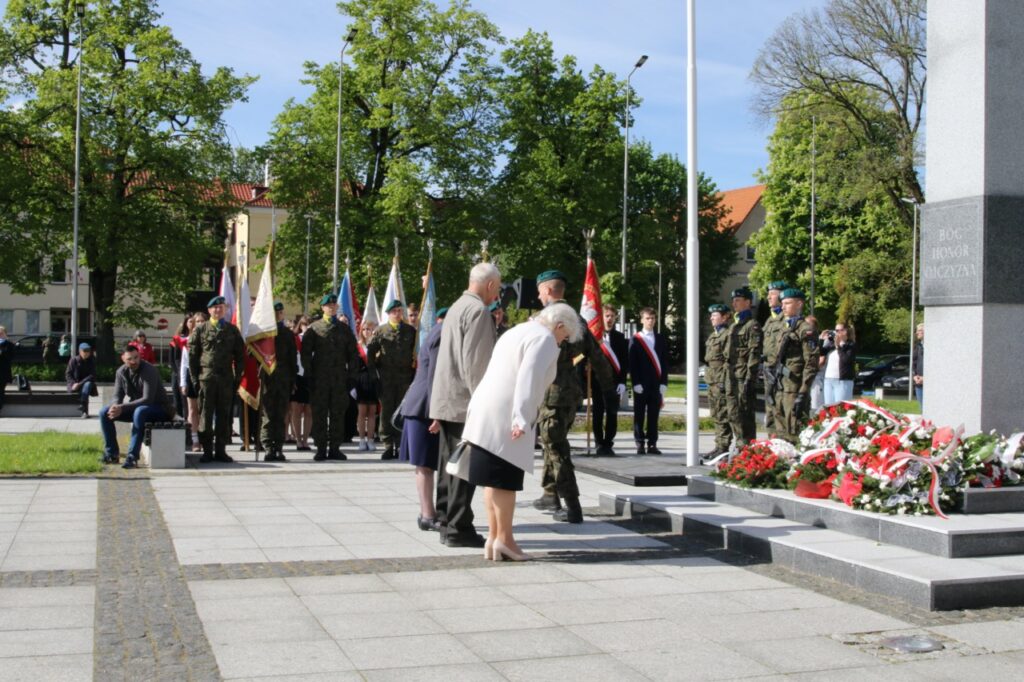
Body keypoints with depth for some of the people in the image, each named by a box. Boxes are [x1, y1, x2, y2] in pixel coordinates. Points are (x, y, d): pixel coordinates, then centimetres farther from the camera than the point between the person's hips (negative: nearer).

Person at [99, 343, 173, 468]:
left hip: (159, 408, -7)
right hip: (135, 407, 7)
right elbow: (117, 396, 2)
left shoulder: (149, 371, -22)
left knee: (139, 412, -40)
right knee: (104, 413, -7)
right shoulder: (121, 372, -1)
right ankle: (112, 453, 0)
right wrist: (115, 407, -24)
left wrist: (122, 407, -33)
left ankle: (132, 457, -35)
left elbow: (148, 399, -28)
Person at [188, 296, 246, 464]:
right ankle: (207, 451, 5)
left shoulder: (232, 330, 12)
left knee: (224, 415, 4)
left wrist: (238, 377, 4)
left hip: (226, 379, 2)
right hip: (206, 378, -2)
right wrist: (195, 377, -2)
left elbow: (240, 355, 12)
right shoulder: (200, 329, 6)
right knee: (206, 415, 0)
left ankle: (220, 450, 11)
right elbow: (192, 354, 5)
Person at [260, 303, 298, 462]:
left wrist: (293, 379, 7)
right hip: (267, 379, -2)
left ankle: (278, 448, 7)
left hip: (284, 380, 2)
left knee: (281, 416, 4)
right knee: (268, 415, -3)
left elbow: (293, 358, 11)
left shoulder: (288, 334, 11)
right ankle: (269, 448, -1)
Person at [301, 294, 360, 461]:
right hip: (319, 380, -2)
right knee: (319, 414, 0)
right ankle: (321, 449, 5)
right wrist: (309, 376, -5)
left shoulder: (344, 329, 14)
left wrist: (352, 376, 5)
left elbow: (353, 354, 14)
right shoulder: (314, 328, 6)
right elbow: (306, 353, 2)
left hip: (340, 379, 2)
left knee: (338, 414, 3)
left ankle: (335, 448, 9)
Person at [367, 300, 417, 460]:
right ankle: (388, 446, 5)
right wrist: (373, 371, 3)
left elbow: (417, 351, 8)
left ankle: (400, 446, 7)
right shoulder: (380, 331, 6)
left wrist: (414, 370, 0)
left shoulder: (410, 330, 8)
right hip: (386, 379, 0)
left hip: (405, 376, 0)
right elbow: (370, 350, 8)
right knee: (386, 412, 0)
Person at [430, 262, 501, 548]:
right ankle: (458, 528, -3)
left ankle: (447, 523, 18)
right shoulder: (478, 311, -14)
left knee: (450, 463, 13)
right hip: (465, 400, -10)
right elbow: (474, 360, -19)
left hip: (446, 400, 10)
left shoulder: (457, 307, 17)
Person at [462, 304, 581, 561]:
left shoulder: (517, 331, 24)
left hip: (484, 413, 9)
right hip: (505, 418, -9)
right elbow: (528, 378, -19)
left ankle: (494, 538, 14)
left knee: (494, 479, 10)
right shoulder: (544, 339, -7)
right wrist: (522, 420, -23)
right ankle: (503, 539, 1)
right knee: (506, 480, -3)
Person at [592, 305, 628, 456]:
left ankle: (608, 444, 8)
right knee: (598, 414, 3)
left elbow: (625, 361, 6)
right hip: (597, 381, -1)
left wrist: (622, 381, -4)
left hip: (614, 382, 1)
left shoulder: (620, 337, 7)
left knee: (612, 414, 2)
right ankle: (599, 444, 9)